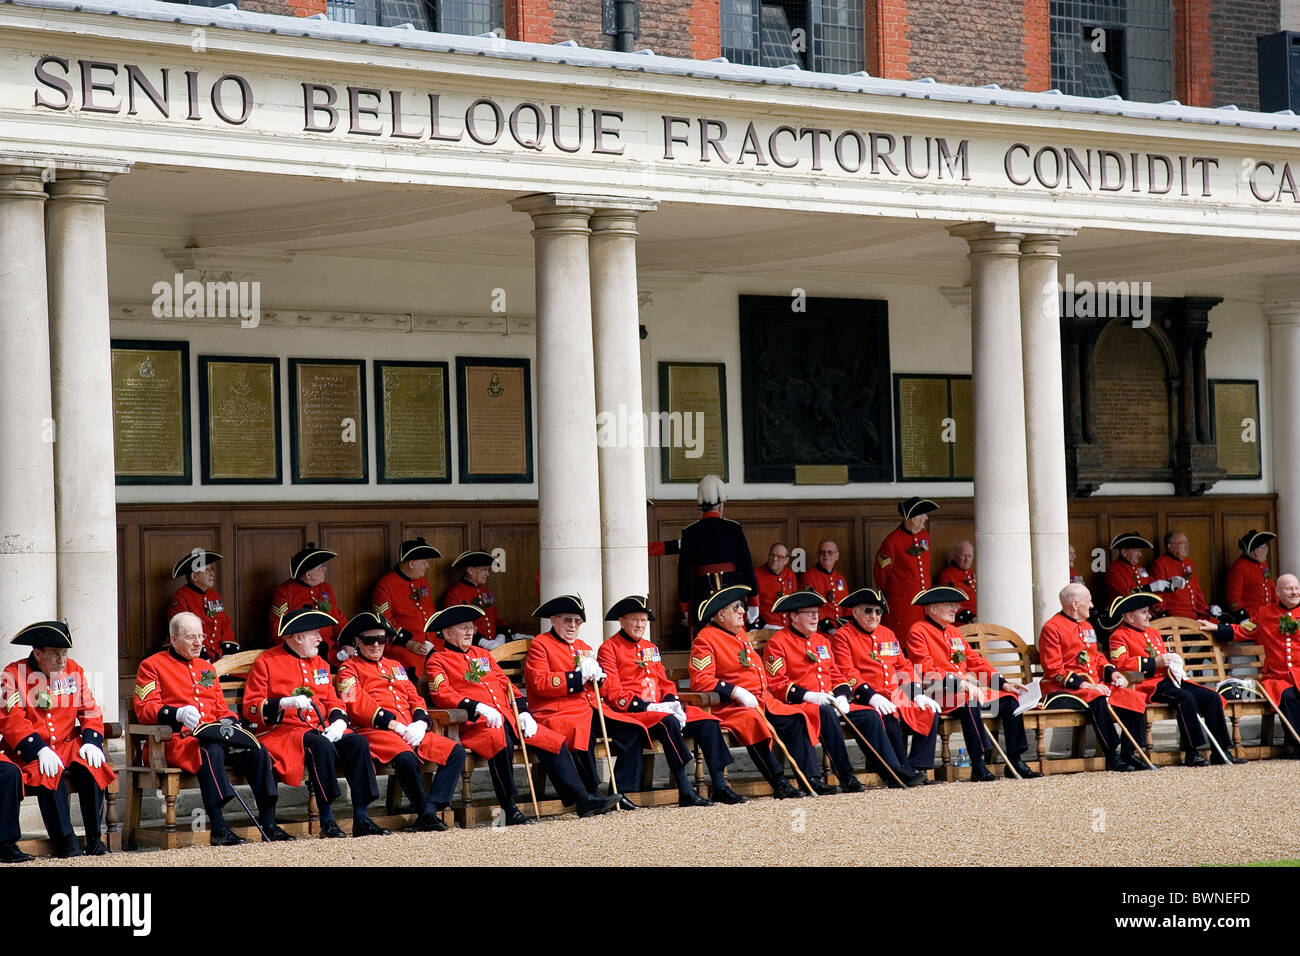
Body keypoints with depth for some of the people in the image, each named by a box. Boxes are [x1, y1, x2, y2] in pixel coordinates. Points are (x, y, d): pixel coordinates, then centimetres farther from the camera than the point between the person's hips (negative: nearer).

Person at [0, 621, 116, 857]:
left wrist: (91, 741, -10)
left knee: (92, 765, -27)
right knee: (50, 773, -35)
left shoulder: (74, 671, 9)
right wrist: (40, 750, -24)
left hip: (68, 746, 4)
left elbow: (90, 710, 10)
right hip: (30, 750, -4)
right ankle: (65, 839, -29)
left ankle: (94, 838, -17)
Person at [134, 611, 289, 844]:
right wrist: (178, 714, -24)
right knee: (211, 751, -38)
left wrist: (229, 722, 1)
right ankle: (218, 828, -40)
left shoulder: (206, 667, 25)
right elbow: (144, 708, -6)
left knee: (257, 752, -18)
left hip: (214, 734, 7)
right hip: (179, 740, -6)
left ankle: (268, 824, -16)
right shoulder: (152, 665, 5)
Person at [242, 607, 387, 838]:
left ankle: (361, 819, -22)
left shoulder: (319, 663, 20)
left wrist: (338, 722, -1)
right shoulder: (266, 662, 0)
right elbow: (250, 709, -5)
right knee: (321, 746, -36)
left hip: (320, 730, 6)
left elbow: (332, 701, 22)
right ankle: (327, 822, -32)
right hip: (282, 731, -6)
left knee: (358, 742, -21)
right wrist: (285, 702, -20)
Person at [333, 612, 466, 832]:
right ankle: (426, 814, -22)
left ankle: (431, 809, -21)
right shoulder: (349, 669, 7)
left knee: (456, 752, -12)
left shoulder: (395, 666, 28)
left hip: (409, 731, 7)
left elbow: (415, 698, 21)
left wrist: (420, 723, -3)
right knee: (406, 758, -38)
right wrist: (395, 725, -16)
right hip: (374, 732, -7)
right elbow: (357, 705, -8)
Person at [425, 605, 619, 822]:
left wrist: (523, 711, 6)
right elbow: (441, 694, -12)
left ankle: (584, 801, -7)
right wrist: (477, 707, -26)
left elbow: (505, 684, 23)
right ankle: (509, 810, -31)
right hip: (476, 723, -7)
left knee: (555, 742, -7)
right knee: (501, 743, -40)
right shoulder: (438, 661, 4)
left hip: (509, 718, 8)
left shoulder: (482, 654, 26)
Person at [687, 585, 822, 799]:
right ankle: (779, 784, -36)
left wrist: (765, 694, 18)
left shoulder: (739, 633, 20)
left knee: (797, 720, -8)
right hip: (731, 707, -9)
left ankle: (809, 779, -12)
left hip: (763, 702, 9)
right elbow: (700, 681, -17)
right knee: (753, 721, -37)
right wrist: (736, 692, -24)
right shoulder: (705, 640, -6)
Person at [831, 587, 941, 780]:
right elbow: (847, 674, -12)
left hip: (897, 697, 7)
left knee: (929, 714, -12)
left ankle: (918, 768, -12)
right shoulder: (842, 637, 0)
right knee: (889, 717, -35)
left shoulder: (887, 634, 22)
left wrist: (917, 695, 5)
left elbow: (904, 666, 22)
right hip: (865, 698, -7)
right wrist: (872, 697, -25)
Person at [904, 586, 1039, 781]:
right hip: (939, 693, -8)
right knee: (969, 702, -37)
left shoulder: (953, 633, 24)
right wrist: (959, 683, -26)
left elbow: (976, 661, 21)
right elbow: (926, 670, -15)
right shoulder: (918, 632, -3)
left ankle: (1014, 761, -7)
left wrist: (1003, 683, 6)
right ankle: (978, 765, -38)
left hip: (968, 690, 9)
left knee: (1009, 701, -8)